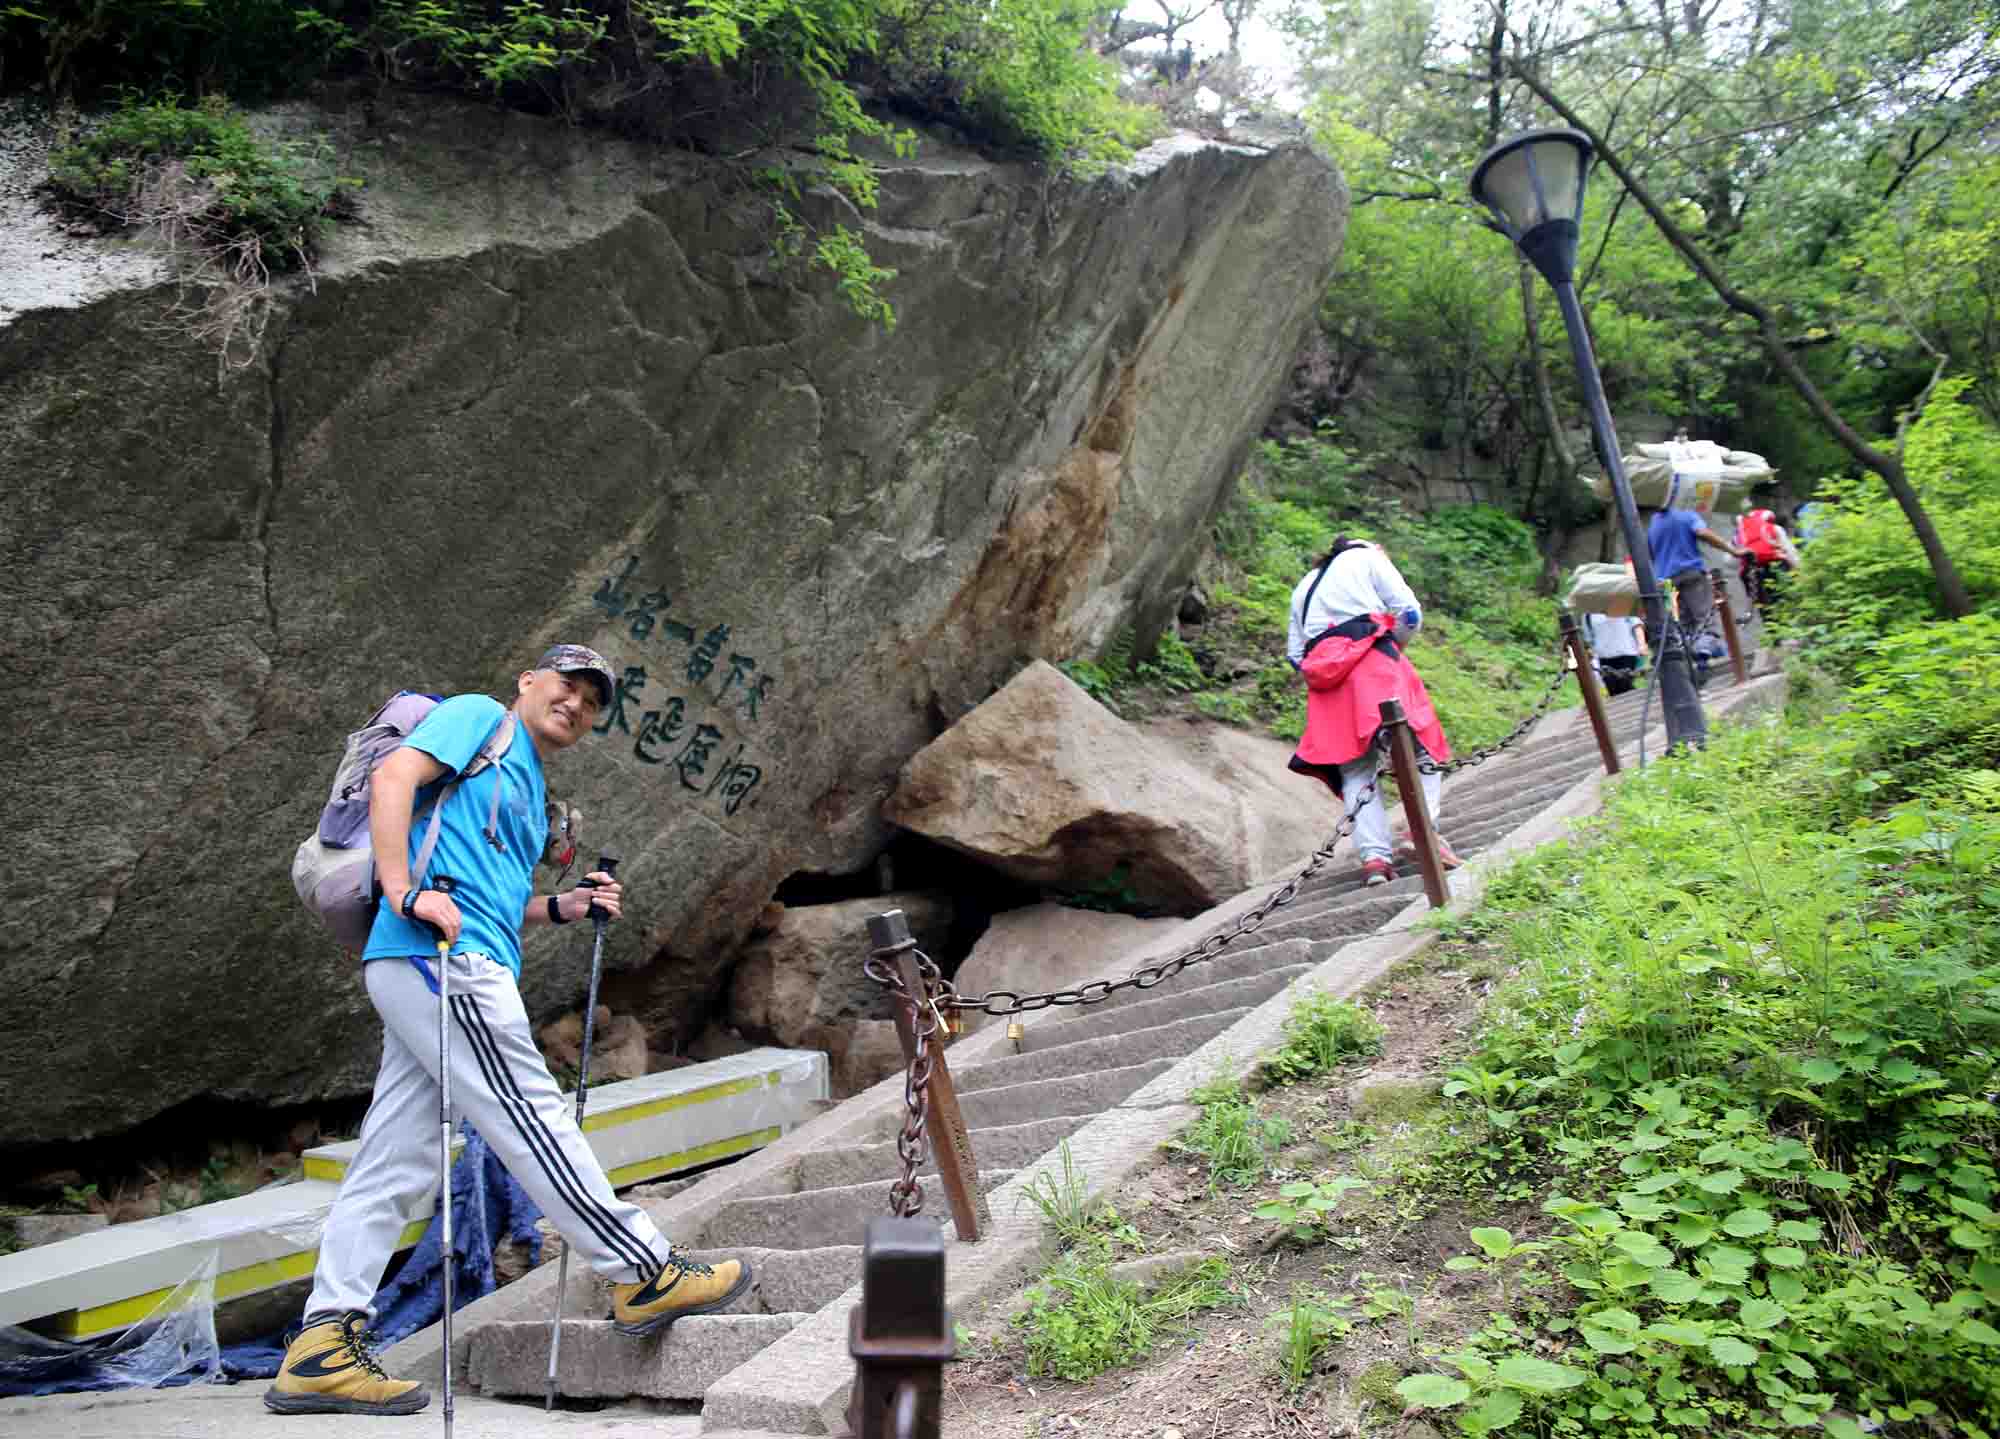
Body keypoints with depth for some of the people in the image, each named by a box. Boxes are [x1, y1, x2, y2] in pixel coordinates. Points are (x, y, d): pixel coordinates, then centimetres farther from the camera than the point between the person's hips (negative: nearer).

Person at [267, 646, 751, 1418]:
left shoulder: (529, 791, 29)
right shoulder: (479, 715, 4)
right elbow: (393, 777, -11)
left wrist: (562, 907, 13)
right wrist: (406, 894, -21)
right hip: (442, 956, -10)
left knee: (394, 1165, 7)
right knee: (534, 1120, -6)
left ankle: (321, 1349, 11)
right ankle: (646, 1275, -1)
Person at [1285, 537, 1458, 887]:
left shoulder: (1303, 587, 33)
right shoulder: (1368, 557, 18)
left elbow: (1294, 654, 24)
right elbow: (1409, 612, 6)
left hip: (1322, 672, 4)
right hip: (1370, 657, -4)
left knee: (1355, 769, 3)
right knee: (1419, 749, -3)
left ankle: (1374, 856, -12)